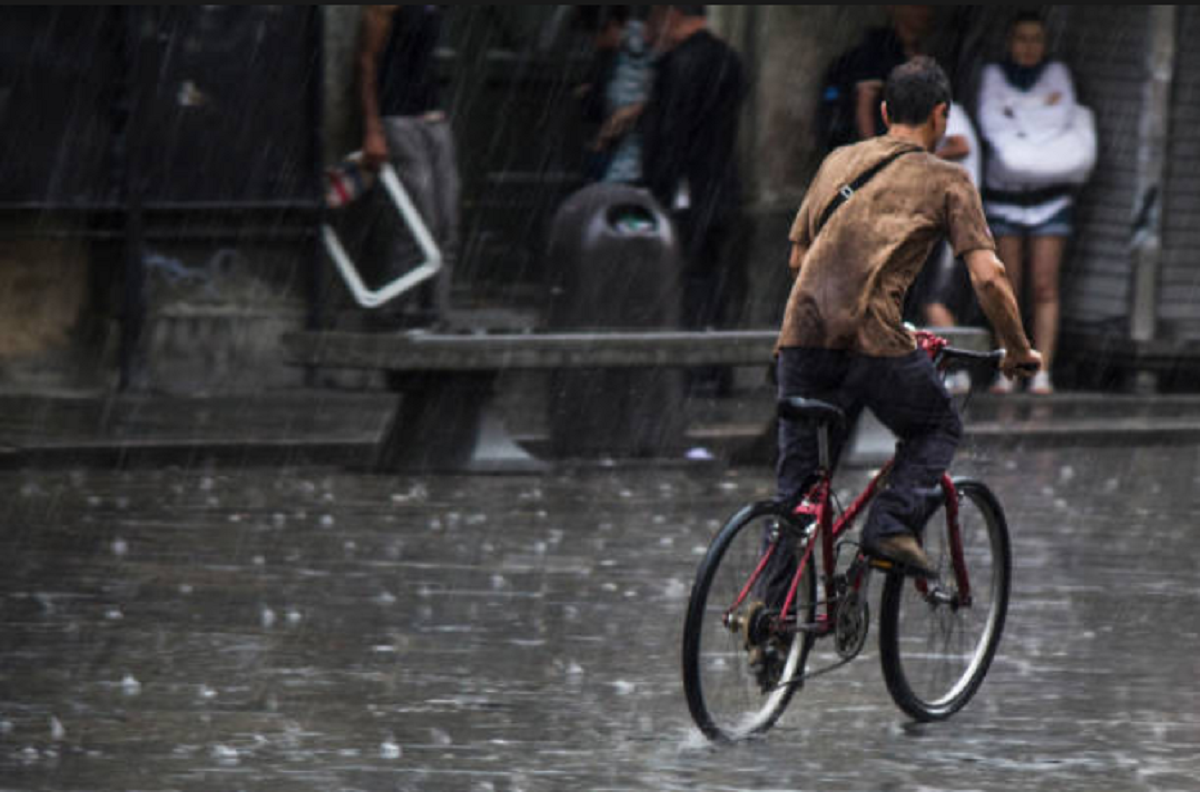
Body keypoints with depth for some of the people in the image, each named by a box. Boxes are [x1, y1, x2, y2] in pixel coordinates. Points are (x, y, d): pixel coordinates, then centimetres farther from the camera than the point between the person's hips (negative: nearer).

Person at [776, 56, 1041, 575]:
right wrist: (1018, 351, 12)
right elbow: (987, 276, 0)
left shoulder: (838, 161, 24)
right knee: (937, 428, 21)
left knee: (795, 488, 13)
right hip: (875, 338, -4)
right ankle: (893, 527, 0)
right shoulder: (946, 180, 9)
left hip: (802, 332, 4)